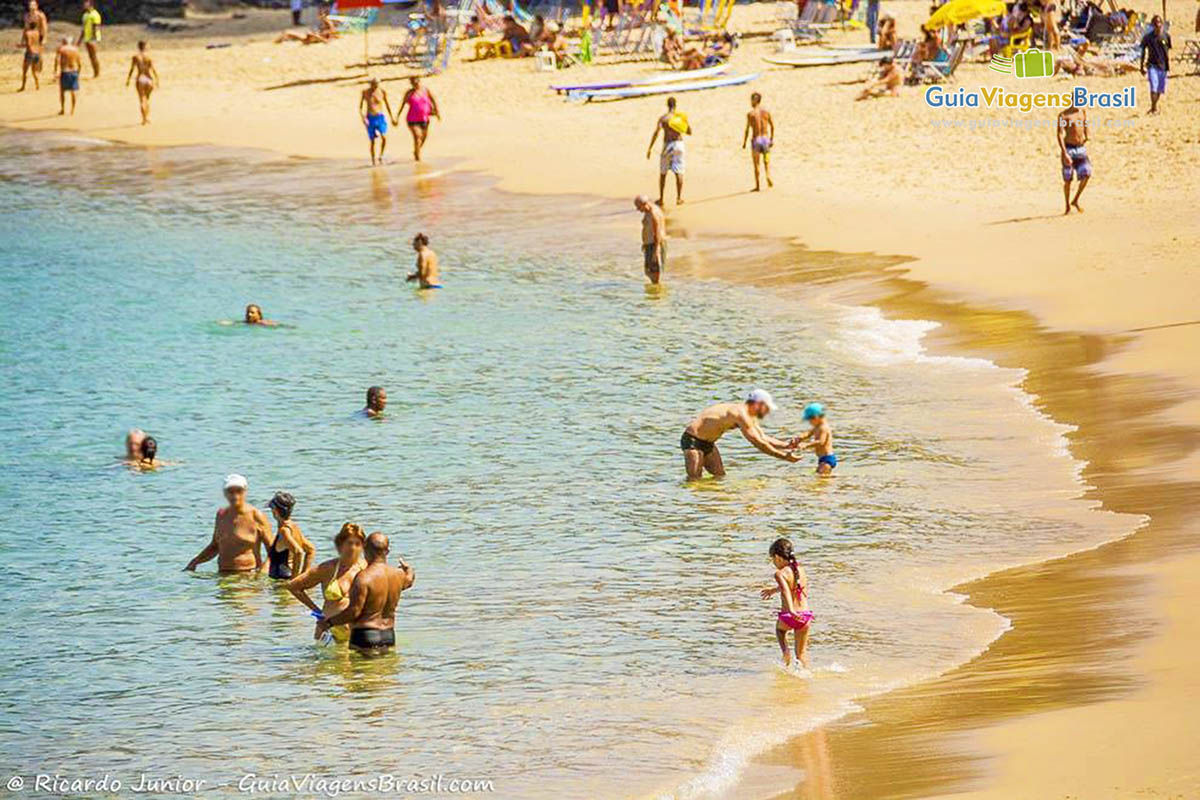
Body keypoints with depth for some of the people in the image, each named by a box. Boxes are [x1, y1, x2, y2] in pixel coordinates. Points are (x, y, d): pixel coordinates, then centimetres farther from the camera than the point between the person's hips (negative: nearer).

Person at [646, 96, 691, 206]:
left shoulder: (663, 118, -4)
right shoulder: (682, 116, 2)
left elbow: (656, 133, -12)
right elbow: (689, 132, 7)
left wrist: (650, 148, -10)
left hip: (667, 145, -1)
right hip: (679, 143, 1)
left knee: (662, 173, 11)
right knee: (678, 172, 4)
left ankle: (661, 198, 15)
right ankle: (679, 198, 1)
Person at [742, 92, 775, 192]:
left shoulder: (750, 113, -8)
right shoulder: (766, 112, 3)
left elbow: (747, 129, -12)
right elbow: (772, 126, 5)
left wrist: (744, 142, -5)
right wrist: (772, 138, 15)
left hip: (756, 140, -3)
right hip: (766, 138, 3)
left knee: (756, 164, 6)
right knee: (767, 161, 13)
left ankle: (757, 185, 7)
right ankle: (768, 175, -15)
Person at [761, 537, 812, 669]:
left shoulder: (780, 573, -10)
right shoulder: (801, 570, 8)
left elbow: (786, 591, -28)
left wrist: (791, 610, -42)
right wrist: (774, 589, 45)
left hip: (788, 617, -4)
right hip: (805, 615, 4)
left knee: (779, 629, 34)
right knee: (802, 652, 18)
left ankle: (786, 651, 14)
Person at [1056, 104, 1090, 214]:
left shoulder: (1083, 113, 7)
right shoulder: (1063, 116, -9)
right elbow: (1060, 135, -16)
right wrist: (1065, 153, -24)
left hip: (1081, 148, 4)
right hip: (1068, 149, -4)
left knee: (1086, 174, -12)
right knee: (1067, 180, 2)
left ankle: (1075, 201, 4)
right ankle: (1067, 206, 16)